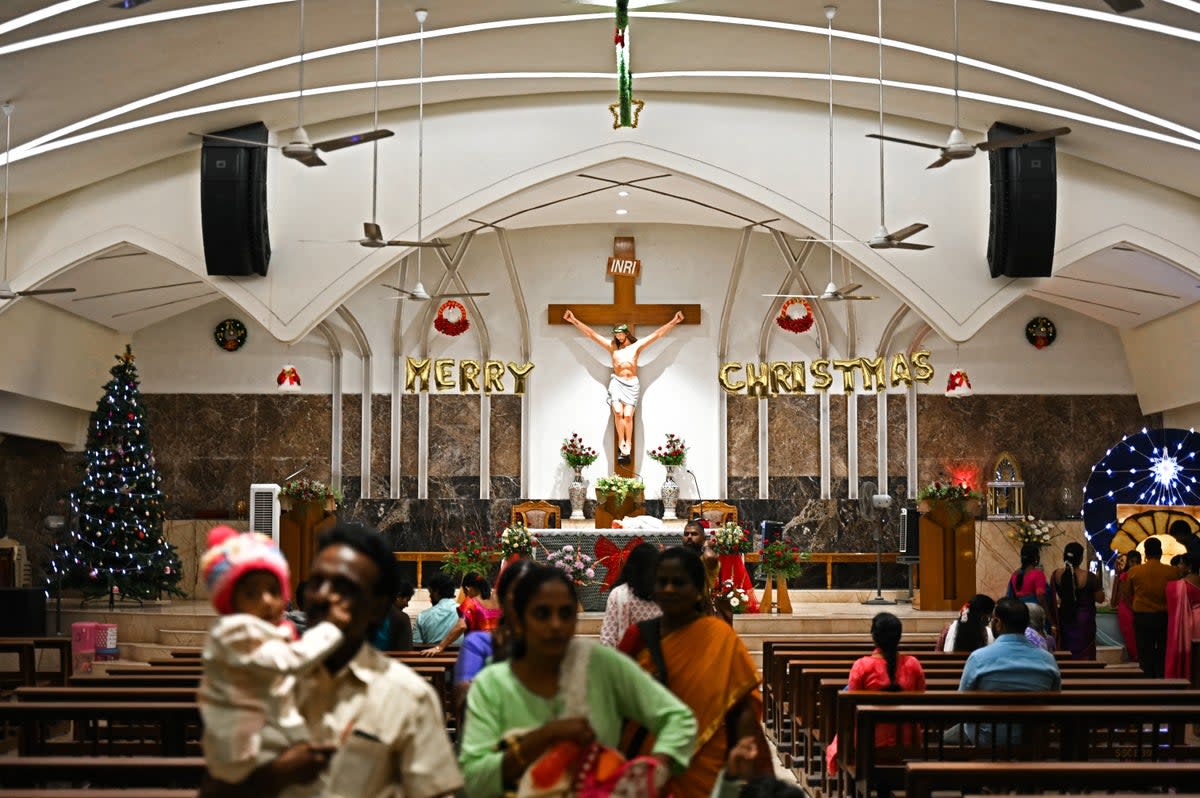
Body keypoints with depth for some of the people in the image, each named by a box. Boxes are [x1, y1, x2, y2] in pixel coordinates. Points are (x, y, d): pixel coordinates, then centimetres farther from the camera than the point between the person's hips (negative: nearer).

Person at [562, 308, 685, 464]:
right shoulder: (612, 346, 14)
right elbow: (591, 333, 12)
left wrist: (674, 322, 4)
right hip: (616, 382, 1)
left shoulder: (636, 346, 12)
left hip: (632, 384, 0)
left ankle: (628, 445, -3)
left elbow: (657, 334, 9)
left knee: (628, 415, -12)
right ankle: (621, 442, -10)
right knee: (618, 411, -20)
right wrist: (574, 321, 9)